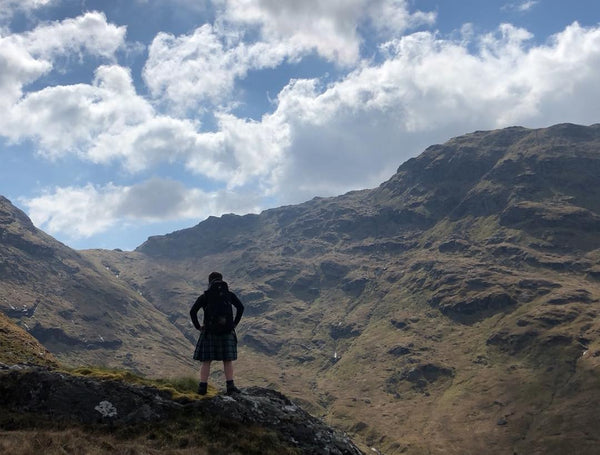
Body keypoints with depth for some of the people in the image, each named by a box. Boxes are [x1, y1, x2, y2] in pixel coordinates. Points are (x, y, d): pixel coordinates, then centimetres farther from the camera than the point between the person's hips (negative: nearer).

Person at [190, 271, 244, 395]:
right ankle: (230, 386, 7)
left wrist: (198, 326, 1)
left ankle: (202, 387, 5)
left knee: (206, 361, 6)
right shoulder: (229, 295, 4)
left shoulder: (205, 296, -1)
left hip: (209, 332, -1)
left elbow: (192, 311, -8)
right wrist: (235, 323, 6)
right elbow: (240, 307, 0)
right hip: (227, 332, 1)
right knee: (228, 360, 10)